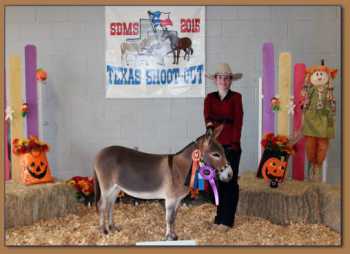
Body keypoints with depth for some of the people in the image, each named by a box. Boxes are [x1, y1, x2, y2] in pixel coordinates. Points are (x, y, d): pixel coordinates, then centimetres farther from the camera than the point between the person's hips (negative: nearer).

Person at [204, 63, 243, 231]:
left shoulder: (236, 97, 3)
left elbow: (238, 121, -5)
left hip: (231, 145, -3)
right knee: (217, 181, 7)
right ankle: (219, 217, 18)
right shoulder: (210, 98, 11)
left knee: (230, 182, 0)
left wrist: (235, 143, -14)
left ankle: (227, 220, 6)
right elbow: (207, 115, -6)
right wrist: (209, 122, -29)